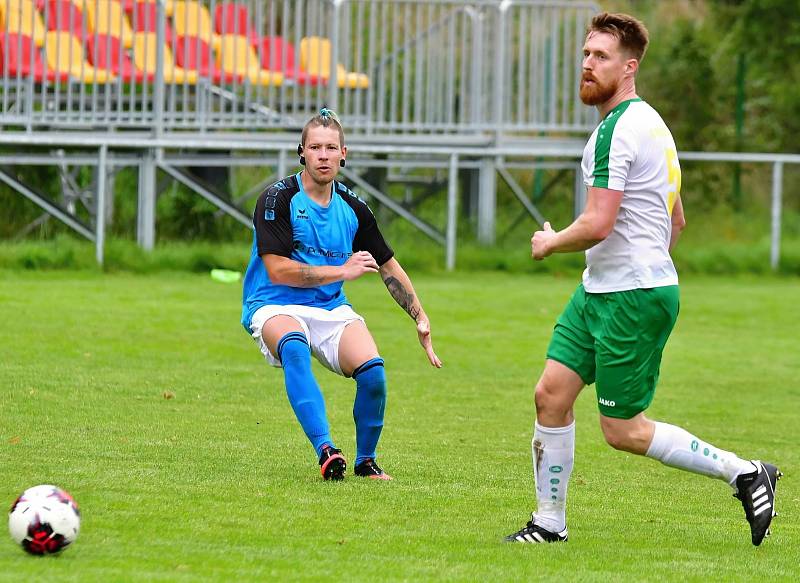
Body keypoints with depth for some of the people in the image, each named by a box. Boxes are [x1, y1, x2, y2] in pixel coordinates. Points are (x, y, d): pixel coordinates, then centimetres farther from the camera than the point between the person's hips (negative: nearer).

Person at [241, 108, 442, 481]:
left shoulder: (352, 208, 6)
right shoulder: (278, 199, -9)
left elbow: (388, 267, 19)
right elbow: (278, 269, -17)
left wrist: (420, 318, 14)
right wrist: (343, 271, -15)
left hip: (331, 309, 4)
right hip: (274, 307, -4)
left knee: (372, 369, -23)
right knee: (294, 348, -39)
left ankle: (366, 461, 1)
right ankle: (325, 448, -47)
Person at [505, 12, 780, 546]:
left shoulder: (618, 130, -19)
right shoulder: (649, 123, 15)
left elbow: (597, 225, -24)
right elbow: (676, 220, 23)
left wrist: (550, 243, -6)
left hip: (632, 299, -10)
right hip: (600, 290, 10)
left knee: (622, 431, -3)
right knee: (552, 394, 5)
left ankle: (744, 473, 5)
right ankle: (550, 522, 10)